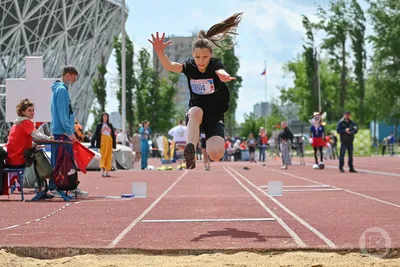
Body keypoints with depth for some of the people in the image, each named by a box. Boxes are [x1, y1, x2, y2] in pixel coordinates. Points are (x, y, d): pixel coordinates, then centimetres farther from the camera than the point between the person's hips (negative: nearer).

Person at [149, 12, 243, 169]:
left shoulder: (215, 64, -15)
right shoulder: (190, 66, -10)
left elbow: (221, 72, -40)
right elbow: (169, 66, -30)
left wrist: (223, 76, -67)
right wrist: (160, 52, -52)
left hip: (215, 116, -1)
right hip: (195, 115, 1)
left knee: (216, 154, -23)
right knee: (196, 110, -38)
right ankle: (190, 153, -41)